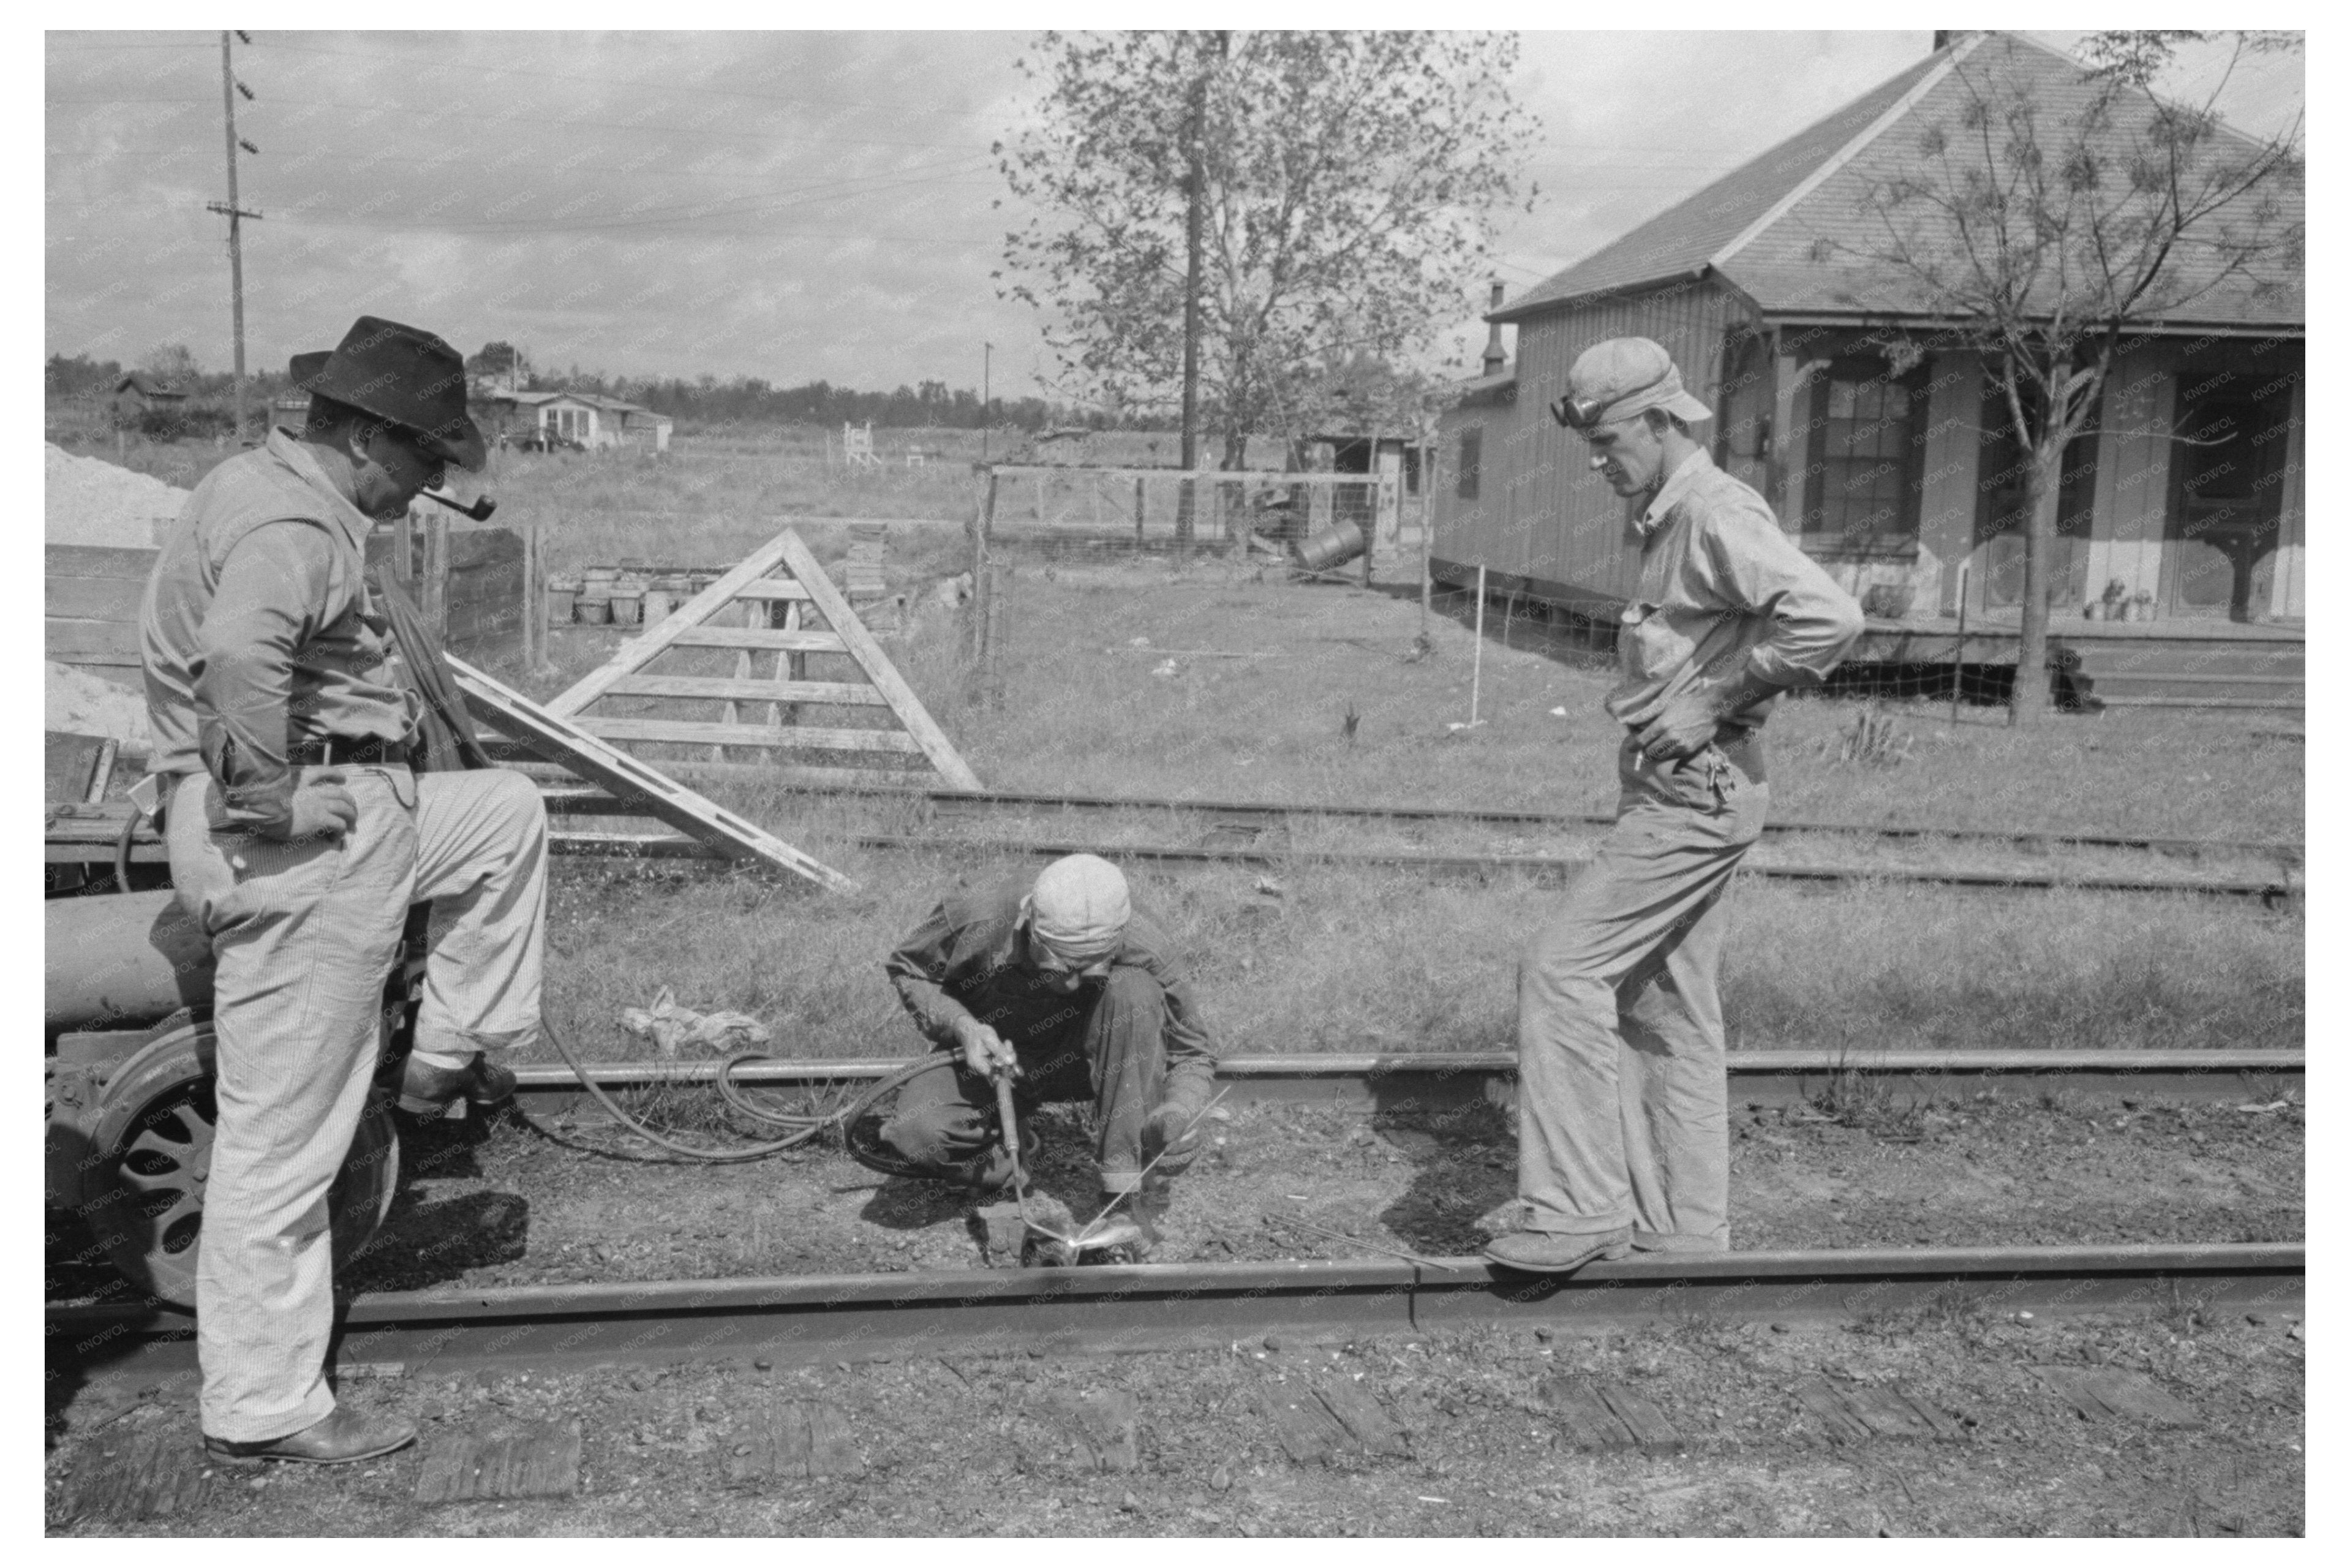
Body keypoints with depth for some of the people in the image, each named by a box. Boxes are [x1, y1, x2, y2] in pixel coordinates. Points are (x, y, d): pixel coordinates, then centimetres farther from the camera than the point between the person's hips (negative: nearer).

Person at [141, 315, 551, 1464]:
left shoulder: (256, 485, 15)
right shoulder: (292, 526, -18)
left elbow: (212, 639, 30)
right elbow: (240, 652, -39)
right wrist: (266, 796, -26)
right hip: (300, 847, -10)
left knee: (510, 810, 26)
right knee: (280, 1142, -1)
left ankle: (450, 1057, 26)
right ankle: (262, 1410, 12)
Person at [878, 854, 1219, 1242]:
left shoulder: (1142, 950, -28)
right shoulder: (977, 922, -30)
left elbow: (1194, 1052, -14)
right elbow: (905, 969, -8)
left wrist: (1179, 1109, -36)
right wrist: (961, 1025, -26)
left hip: (1078, 1061, 1)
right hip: (990, 1057, 0)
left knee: (1135, 990, -32)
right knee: (914, 1134, -31)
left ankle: (1129, 1185, -24)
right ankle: (1010, 1162, 2)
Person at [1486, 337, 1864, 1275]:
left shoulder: (1717, 515, -14)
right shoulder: (1671, 522, 17)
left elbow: (1829, 618, -27)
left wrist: (1714, 702, -21)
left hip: (1697, 793, -11)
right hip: (1677, 790, 11)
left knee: (1564, 972, -12)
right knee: (1664, 1010, 12)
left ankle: (1579, 1210, -7)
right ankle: (1683, 1228, 20)